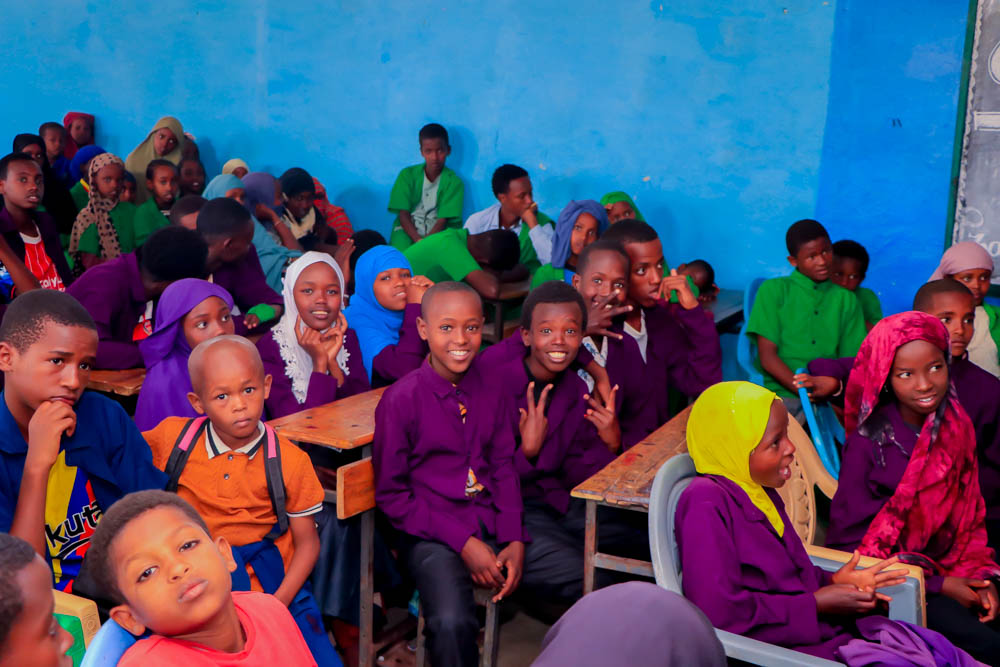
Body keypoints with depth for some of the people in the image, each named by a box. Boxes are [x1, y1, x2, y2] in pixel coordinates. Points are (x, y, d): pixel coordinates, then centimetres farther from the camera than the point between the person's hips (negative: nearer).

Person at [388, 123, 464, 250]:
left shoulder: (454, 182, -2)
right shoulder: (407, 175, 2)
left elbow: (443, 220, -9)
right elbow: (403, 214, -4)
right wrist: (418, 240, -22)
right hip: (409, 230, 1)